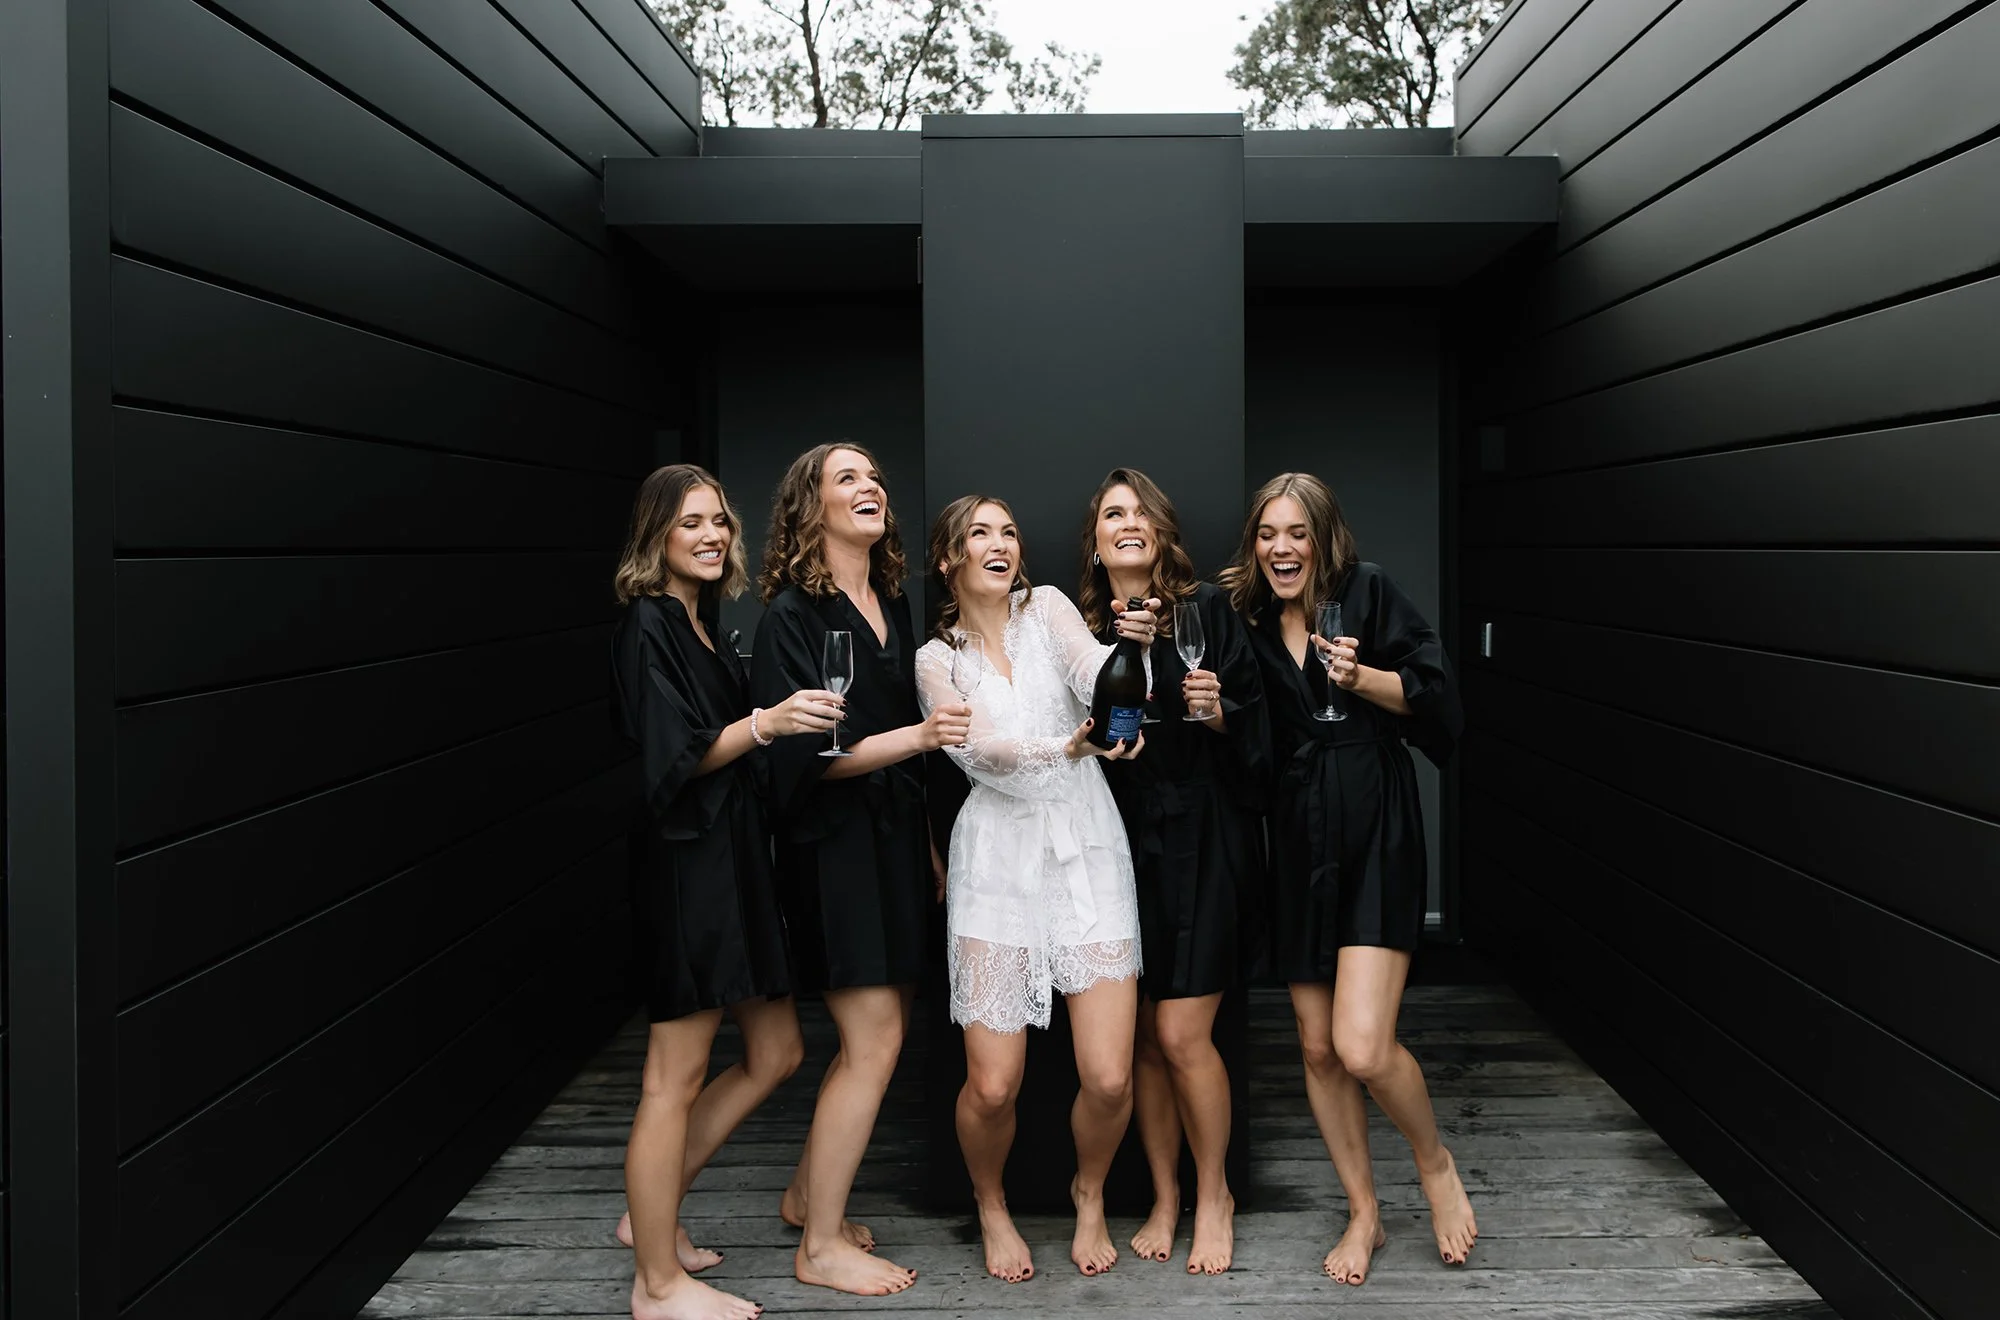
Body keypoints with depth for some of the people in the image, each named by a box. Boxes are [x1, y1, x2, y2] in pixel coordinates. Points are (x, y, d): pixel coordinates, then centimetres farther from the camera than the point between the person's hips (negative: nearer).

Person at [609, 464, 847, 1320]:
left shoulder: (700, 624, 16)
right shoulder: (647, 624, -10)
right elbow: (675, 758, -18)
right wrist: (766, 723, -29)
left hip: (735, 858, 10)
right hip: (689, 862, -10)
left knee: (775, 1054, 14)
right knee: (677, 1078, -1)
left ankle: (650, 1210, 27)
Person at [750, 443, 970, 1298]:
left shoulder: (891, 604, 10)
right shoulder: (791, 614, -12)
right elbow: (811, 752, -18)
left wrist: (927, 841, 18)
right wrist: (919, 735, -31)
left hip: (896, 835, 8)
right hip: (833, 844, -7)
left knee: (878, 1032, 12)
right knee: (874, 1040, -6)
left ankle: (808, 1193, 31)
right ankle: (821, 1245, 9)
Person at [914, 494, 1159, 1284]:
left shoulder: (1047, 609, 8)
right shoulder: (937, 660, 7)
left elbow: (1094, 673, -12)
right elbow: (981, 750, -10)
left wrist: (1131, 646, -35)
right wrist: (1070, 746, -28)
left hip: (1086, 849, 1)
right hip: (999, 857, 0)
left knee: (1108, 1078, -5)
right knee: (992, 1085, -4)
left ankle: (1090, 1195, 28)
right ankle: (991, 1205, 28)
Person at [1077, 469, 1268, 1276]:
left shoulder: (1206, 610, -2)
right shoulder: (1077, 626, 7)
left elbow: (1256, 723, -2)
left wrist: (1219, 711, -20)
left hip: (1198, 839, -3)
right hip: (1117, 840, 3)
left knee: (1183, 1036, -6)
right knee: (1141, 1039, 8)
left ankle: (1214, 1195, 17)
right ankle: (1164, 1197, 26)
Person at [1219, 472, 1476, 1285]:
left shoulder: (1368, 592, -3)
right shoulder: (1247, 622, 7)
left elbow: (1434, 693, -4)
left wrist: (1363, 679, -19)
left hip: (1375, 835, -4)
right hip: (1296, 842, 5)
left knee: (1363, 1047, -15)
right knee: (1317, 1048, 9)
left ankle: (1435, 1163, 16)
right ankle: (1363, 1212, 28)